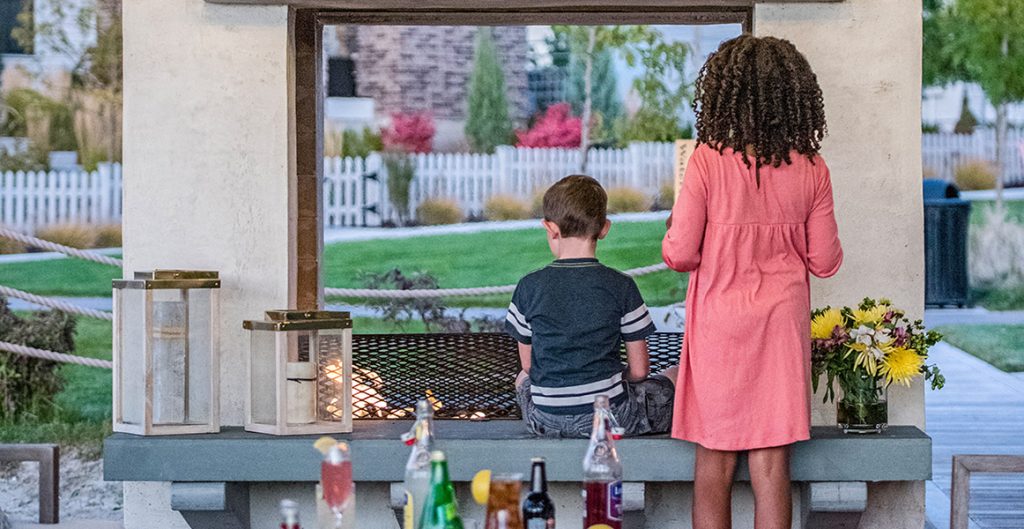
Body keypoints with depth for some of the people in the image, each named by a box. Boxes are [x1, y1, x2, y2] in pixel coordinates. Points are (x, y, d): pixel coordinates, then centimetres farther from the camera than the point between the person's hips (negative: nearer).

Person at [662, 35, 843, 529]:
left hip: (719, 325, -2)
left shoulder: (708, 160, -12)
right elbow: (825, 261, 2)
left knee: (714, 461, 8)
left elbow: (680, 253, -12)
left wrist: (673, 236, 10)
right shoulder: (811, 169, -4)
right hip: (782, 324, 2)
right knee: (771, 463, 5)